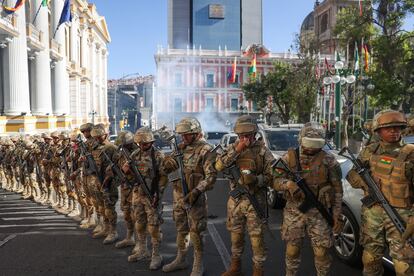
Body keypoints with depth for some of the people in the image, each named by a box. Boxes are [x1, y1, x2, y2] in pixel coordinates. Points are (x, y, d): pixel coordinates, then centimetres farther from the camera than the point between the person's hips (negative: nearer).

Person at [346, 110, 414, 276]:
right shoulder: (370, 151, 5)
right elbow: (352, 175, 11)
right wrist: (367, 184, -10)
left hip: (400, 214, -3)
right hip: (372, 212, 3)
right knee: (371, 258, 15)